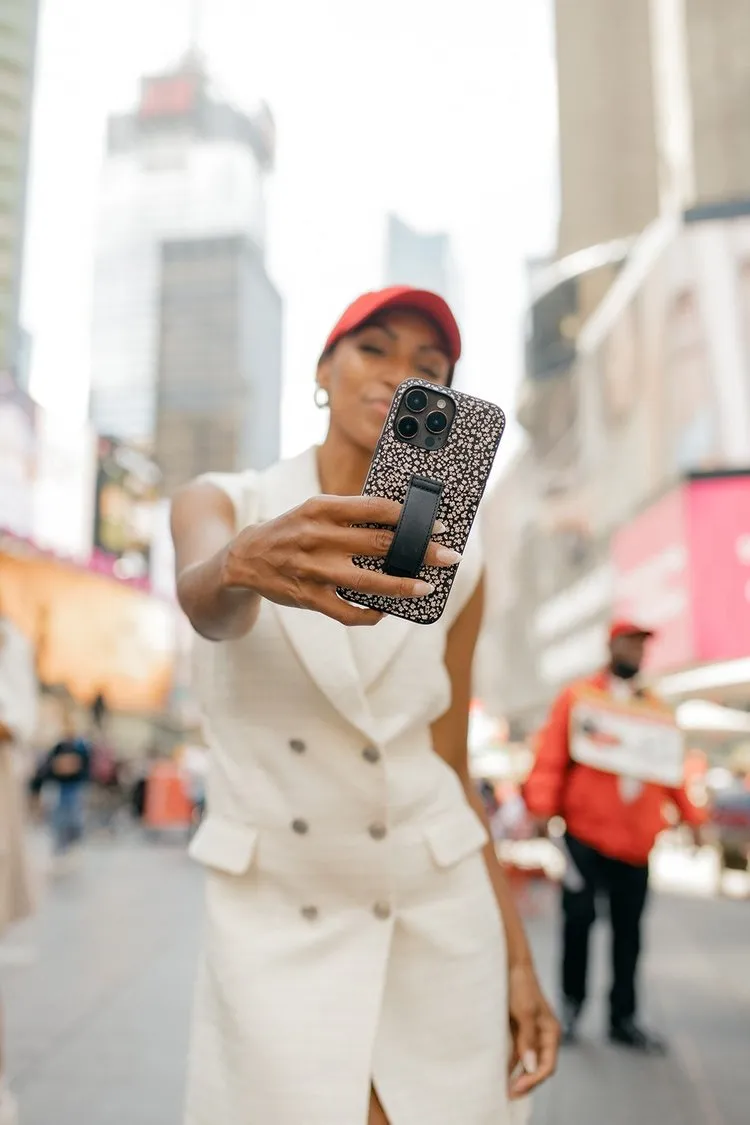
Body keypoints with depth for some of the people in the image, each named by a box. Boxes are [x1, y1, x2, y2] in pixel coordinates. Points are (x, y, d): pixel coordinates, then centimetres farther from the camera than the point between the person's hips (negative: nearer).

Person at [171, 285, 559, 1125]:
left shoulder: (453, 565, 2)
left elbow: (451, 770, 6)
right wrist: (247, 561, -49)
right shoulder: (220, 504, -2)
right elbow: (203, 601, -26)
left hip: (436, 918, 2)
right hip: (272, 922, -1)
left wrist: (517, 960, 2)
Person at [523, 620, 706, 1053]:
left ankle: (623, 1018, 19)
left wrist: (692, 818, 7)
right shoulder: (578, 697, 2)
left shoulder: (658, 710, 14)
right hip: (584, 832, -3)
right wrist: (540, 808, -16)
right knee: (579, 916, -2)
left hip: (636, 841, 3)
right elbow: (551, 757, -6)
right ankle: (572, 1004, 17)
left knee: (629, 929, 7)